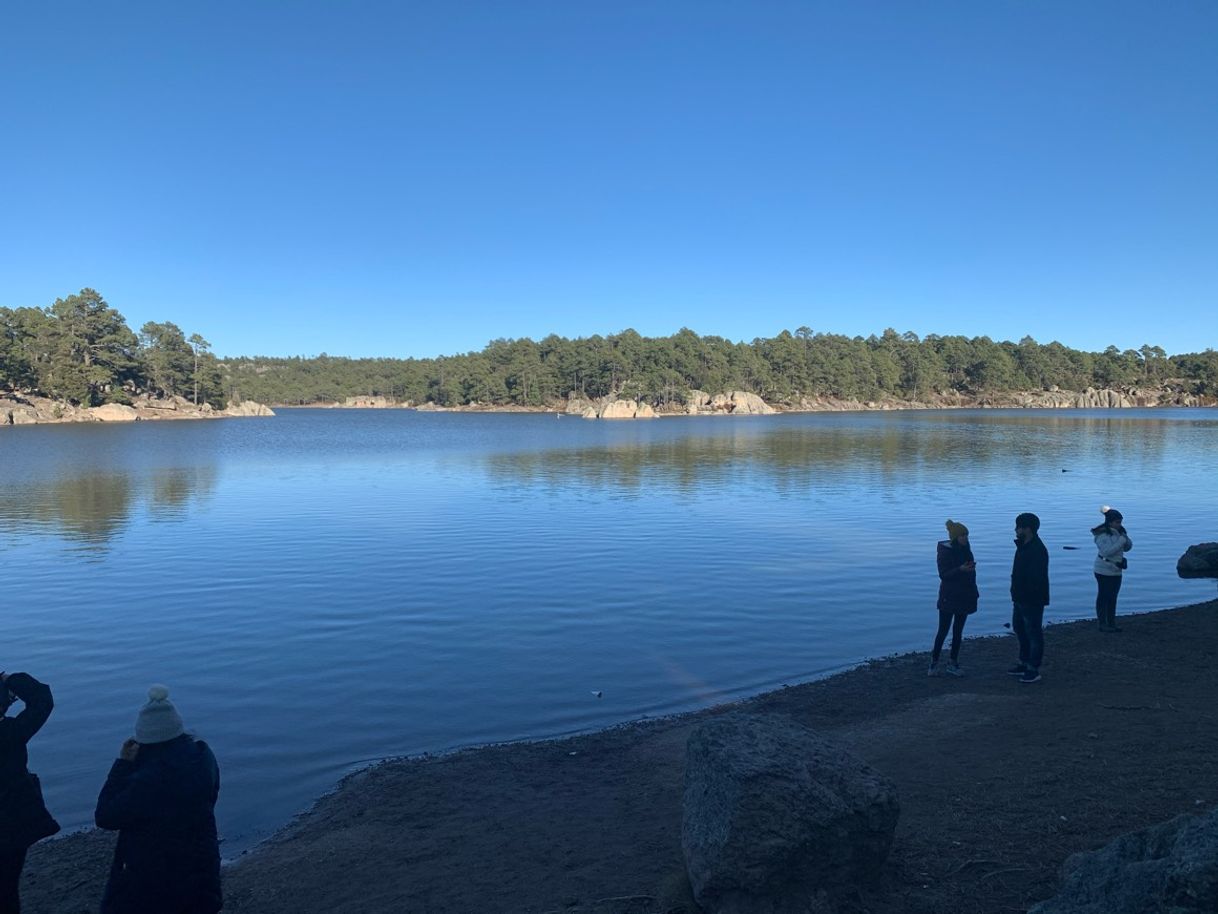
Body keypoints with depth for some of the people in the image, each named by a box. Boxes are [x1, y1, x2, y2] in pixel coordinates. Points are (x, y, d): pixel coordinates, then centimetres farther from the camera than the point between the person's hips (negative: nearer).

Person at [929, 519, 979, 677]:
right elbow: (943, 575, -15)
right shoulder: (944, 551, -11)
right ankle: (934, 663, 6)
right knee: (943, 630, -4)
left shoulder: (965, 550, 6)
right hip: (949, 597, -6)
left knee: (958, 631, 9)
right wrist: (960, 569, -29)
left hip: (964, 597, 6)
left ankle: (953, 664, 16)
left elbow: (971, 572, 13)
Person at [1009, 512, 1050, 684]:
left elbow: (1036, 579, -26)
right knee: (1019, 629, 20)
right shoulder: (1023, 546, 11)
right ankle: (1024, 663, 32)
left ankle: (1033, 670, 6)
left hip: (1032, 600, -11)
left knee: (1033, 633, -1)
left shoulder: (1037, 550, -22)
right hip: (1020, 598, 11)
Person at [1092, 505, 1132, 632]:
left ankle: (1111, 624, 18)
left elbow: (1127, 548, 11)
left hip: (1116, 571, 7)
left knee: (1113, 598, 11)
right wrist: (1121, 541, -23)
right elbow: (1107, 551, -25)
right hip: (1104, 571, -7)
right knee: (1103, 597, 0)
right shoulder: (1102, 535, -16)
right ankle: (1103, 624, 6)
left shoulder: (1118, 532, 7)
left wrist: (1125, 537, -6)